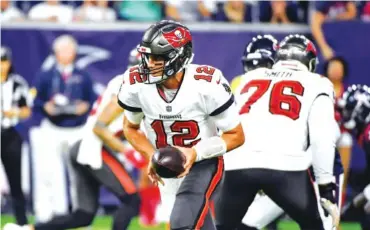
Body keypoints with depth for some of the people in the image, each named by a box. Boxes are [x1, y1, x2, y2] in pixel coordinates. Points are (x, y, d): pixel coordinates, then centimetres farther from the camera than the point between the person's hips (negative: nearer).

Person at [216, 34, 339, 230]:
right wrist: (326, 189, 8)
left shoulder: (250, 79, 30)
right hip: (285, 166, -3)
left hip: (237, 164, 3)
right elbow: (322, 139, 7)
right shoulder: (315, 85, 18)